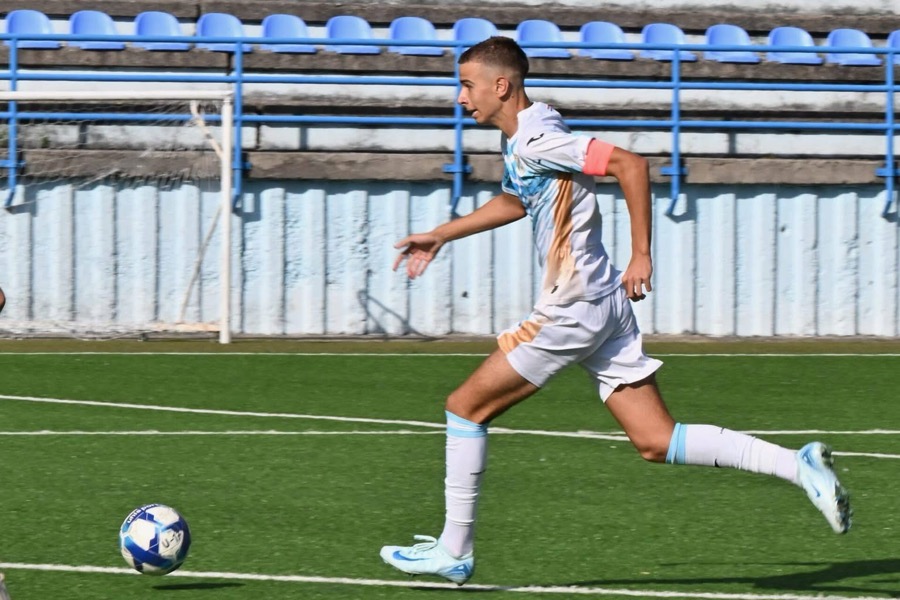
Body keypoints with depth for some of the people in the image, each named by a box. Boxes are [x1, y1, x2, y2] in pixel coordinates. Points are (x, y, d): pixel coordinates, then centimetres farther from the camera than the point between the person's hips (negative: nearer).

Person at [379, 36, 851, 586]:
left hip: (572, 310, -10)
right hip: (604, 308, 10)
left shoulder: (536, 140, -16)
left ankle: (454, 551, 9)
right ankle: (799, 464, -4)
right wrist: (441, 236, 38)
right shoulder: (519, 142, 15)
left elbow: (631, 164, -23)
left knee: (467, 407, 2)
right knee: (657, 442, 4)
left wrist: (642, 254, -21)